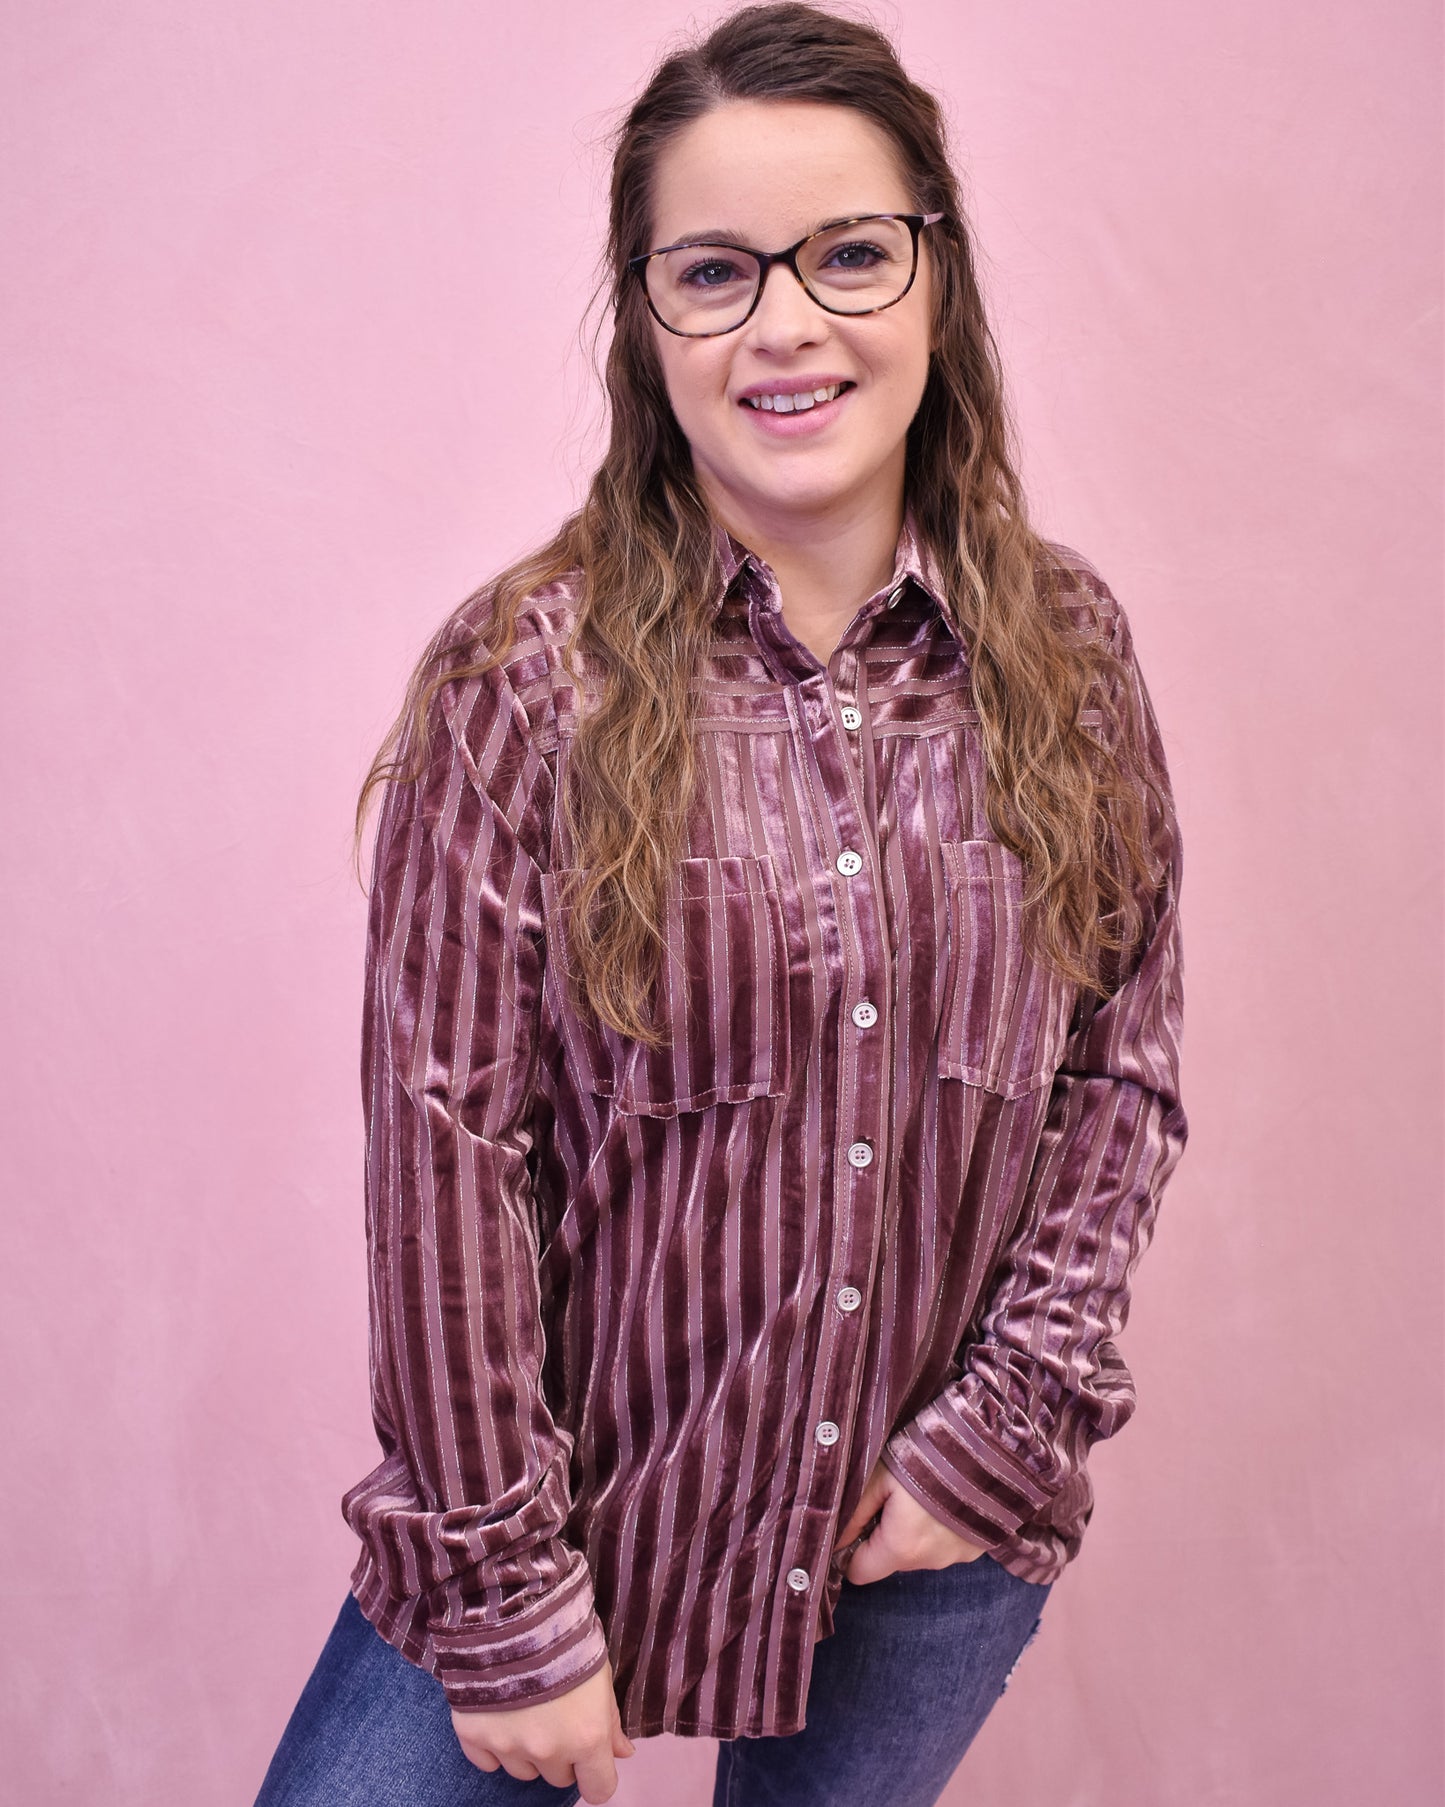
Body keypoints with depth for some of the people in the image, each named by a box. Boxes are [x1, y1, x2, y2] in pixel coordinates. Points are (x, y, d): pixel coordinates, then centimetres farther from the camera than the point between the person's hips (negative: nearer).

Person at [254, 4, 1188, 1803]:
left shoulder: (1066, 650, -3)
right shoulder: (525, 679, -13)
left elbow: (1123, 1069, 2)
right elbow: (446, 1153, -13)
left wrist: (1006, 1430, -5)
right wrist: (506, 1605, -12)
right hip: (580, 1500, -2)